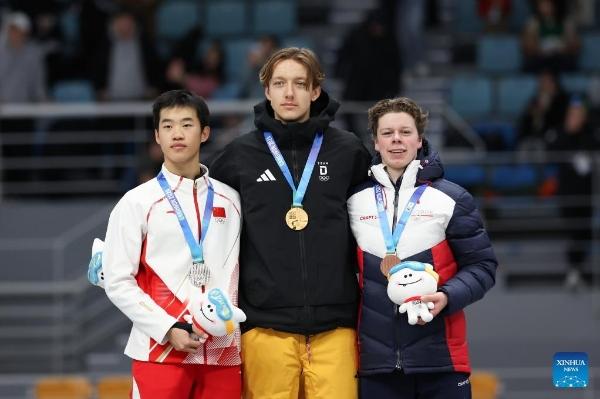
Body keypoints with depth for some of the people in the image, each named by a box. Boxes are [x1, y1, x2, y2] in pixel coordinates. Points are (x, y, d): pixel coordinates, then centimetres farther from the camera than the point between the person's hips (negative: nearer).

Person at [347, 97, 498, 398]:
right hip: (376, 359, 2)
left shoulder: (452, 198, 2)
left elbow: (481, 265, 3)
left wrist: (447, 297, -15)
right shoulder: (355, 201, 10)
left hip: (440, 354, -2)